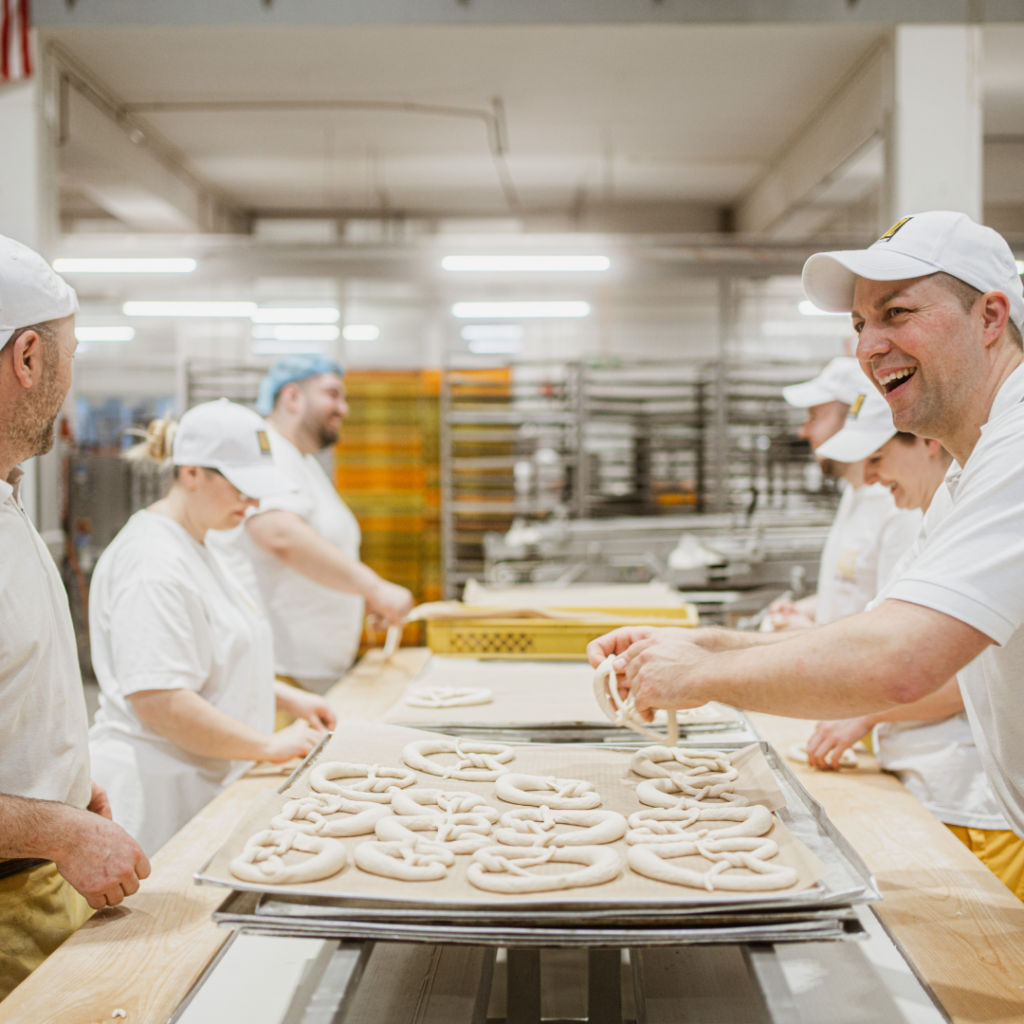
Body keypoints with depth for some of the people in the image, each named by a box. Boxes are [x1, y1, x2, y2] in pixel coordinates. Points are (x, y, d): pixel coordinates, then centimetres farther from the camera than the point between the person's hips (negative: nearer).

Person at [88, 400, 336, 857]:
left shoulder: (193, 547, 15)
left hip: (200, 781, 9)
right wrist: (269, 746, -19)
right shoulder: (154, 563, -18)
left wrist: (287, 698, 14)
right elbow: (157, 699, -25)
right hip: (157, 794, -9)